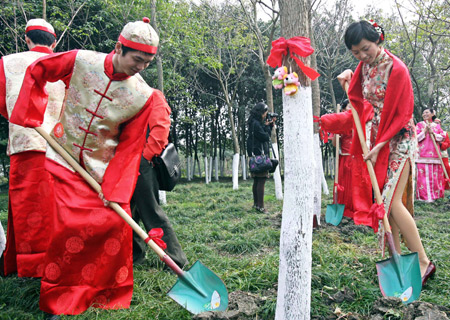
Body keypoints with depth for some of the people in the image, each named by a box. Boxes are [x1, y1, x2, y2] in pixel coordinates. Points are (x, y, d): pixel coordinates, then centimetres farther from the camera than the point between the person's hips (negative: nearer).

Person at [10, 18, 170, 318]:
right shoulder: (81, 61, -13)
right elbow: (36, 71, 4)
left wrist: (115, 189, -17)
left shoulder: (144, 95, -13)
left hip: (105, 166, 1)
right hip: (67, 158, 0)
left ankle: (111, 292, 20)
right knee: (70, 224, -5)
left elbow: (130, 146, -11)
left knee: (115, 221, -5)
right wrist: (31, 113, -1)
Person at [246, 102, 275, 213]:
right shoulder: (256, 124, -15)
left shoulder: (256, 123, 16)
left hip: (256, 155, 11)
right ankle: (260, 206, -11)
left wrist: (271, 124, 11)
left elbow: (267, 134, 21)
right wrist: (267, 126, -3)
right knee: (261, 180, -11)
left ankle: (256, 203, 22)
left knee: (257, 180, 15)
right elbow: (265, 137, -16)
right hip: (259, 154, -11)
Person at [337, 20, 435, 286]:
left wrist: (379, 145, -17)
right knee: (382, 201, 5)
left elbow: (399, 114, -16)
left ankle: (424, 261, -1)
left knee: (392, 201, -13)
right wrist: (349, 77, 11)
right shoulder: (365, 66, 7)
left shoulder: (396, 69, -16)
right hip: (378, 136, 7)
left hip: (398, 139, -7)